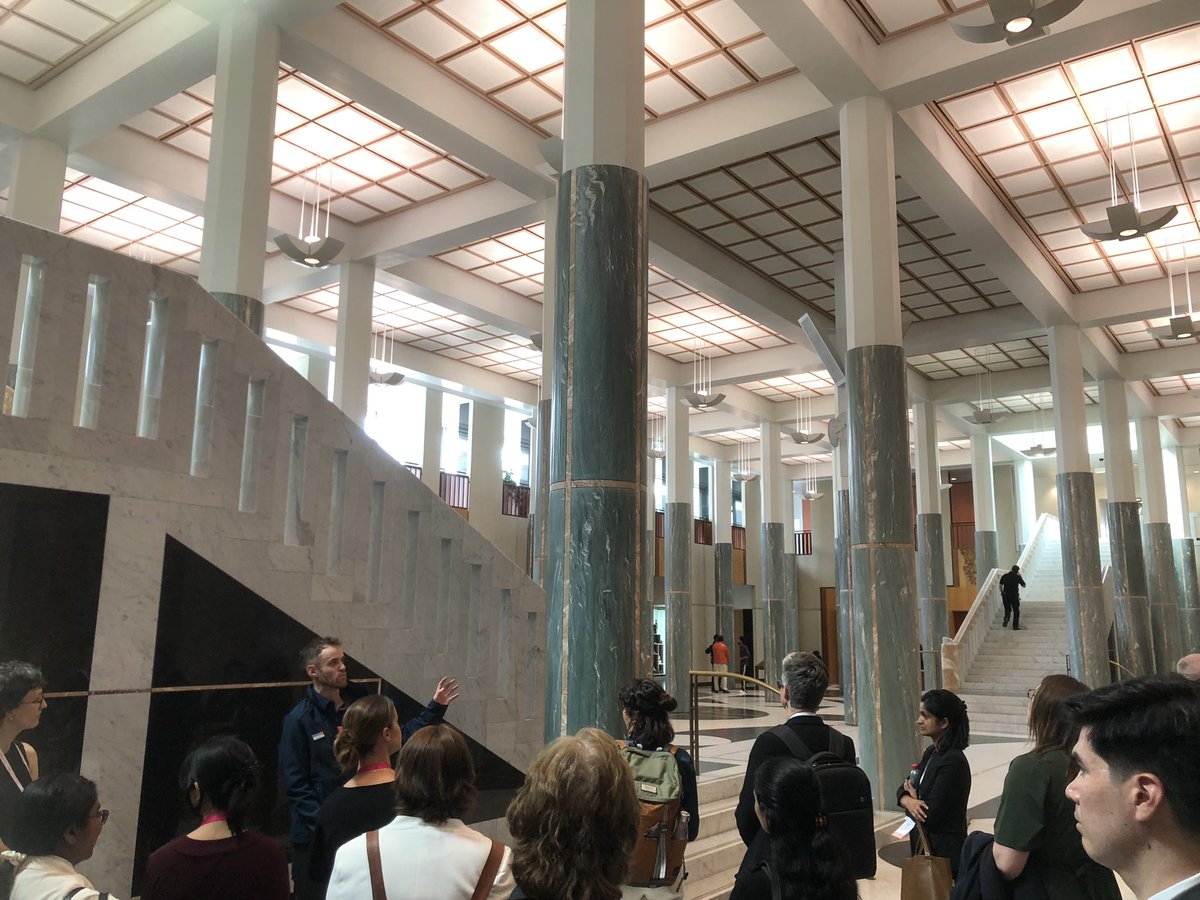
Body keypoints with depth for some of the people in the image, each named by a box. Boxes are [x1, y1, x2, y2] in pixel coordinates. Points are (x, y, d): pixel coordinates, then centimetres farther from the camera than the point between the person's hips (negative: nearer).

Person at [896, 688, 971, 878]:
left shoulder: (953, 762, -21)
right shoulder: (931, 752, 6)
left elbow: (929, 816, -22)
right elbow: (904, 789, 9)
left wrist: (913, 799, -3)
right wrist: (908, 801, -13)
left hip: (944, 851, -8)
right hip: (922, 845, 8)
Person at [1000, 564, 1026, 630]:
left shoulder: (1004, 576, 4)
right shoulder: (1017, 577, -4)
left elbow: (1000, 585, 5)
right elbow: (1023, 585, 8)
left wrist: (1002, 593, 15)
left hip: (1005, 595, 3)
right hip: (1014, 596, -2)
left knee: (1007, 609, 18)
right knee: (1016, 611, 11)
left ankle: (1006, 619, -12)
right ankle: (1015, 626, 11)